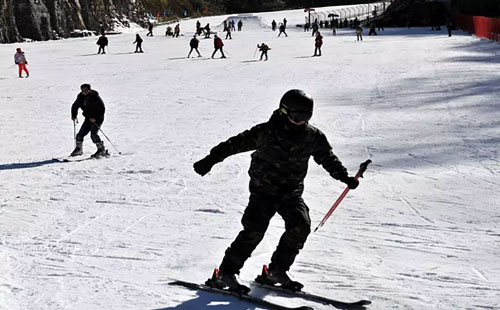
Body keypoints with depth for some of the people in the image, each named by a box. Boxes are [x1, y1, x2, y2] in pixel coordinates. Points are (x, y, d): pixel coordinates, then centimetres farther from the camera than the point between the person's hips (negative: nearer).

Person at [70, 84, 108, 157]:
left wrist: (95, 118, -26)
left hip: (97, 118, -6)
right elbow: (75, 106, 16)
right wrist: (74, 116, 3)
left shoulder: (95, 97, -19)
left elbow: (102, 109, -18)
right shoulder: (81, 97, -1)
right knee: (80, 134, 3)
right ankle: (79, 149, 22)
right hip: (88, 118, 7)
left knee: (93, 134, -20)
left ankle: (102, 150, -11)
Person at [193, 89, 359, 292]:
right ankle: (226, 273, -8)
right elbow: (236, 144, -9)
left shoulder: (313, 137, -2)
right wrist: (210, 160, -11)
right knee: (255, 230, -17)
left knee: (301, 226, -16)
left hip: (291, 192, 4)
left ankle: (277, 271, 0)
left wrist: (345, 177, 0)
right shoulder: (266, 132, -13)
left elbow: (328, 159, 10)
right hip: (264, 190, -4)